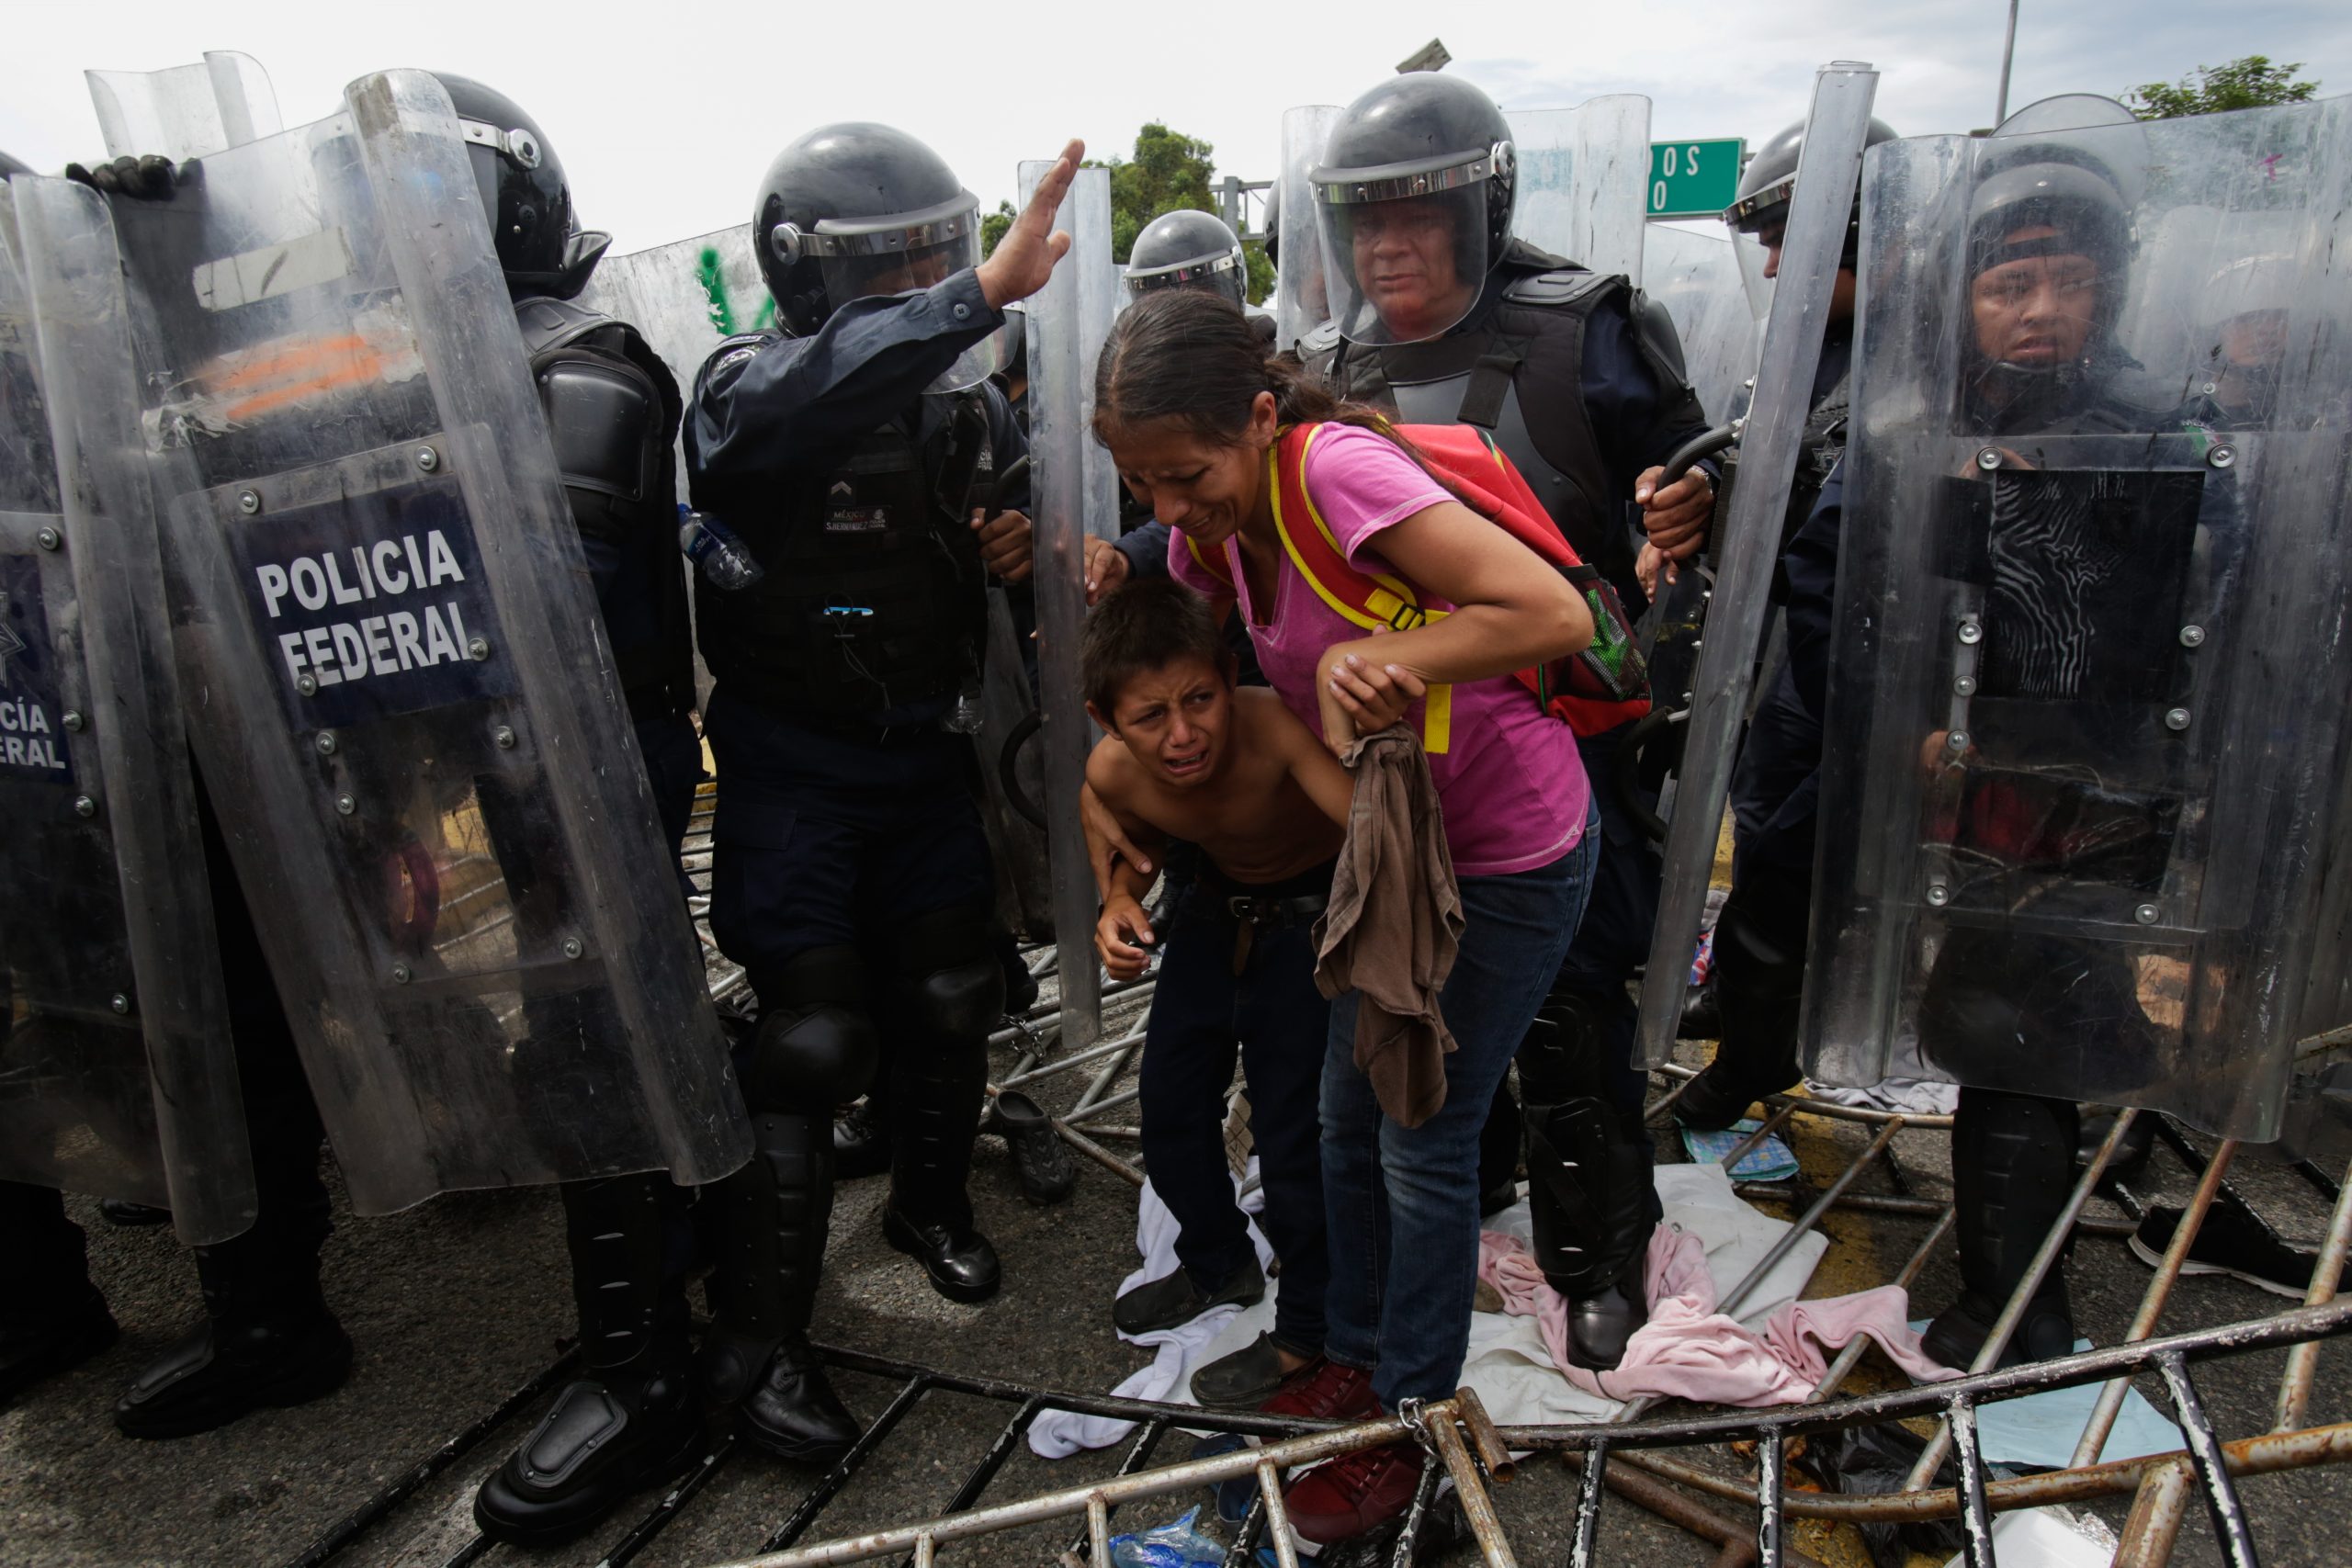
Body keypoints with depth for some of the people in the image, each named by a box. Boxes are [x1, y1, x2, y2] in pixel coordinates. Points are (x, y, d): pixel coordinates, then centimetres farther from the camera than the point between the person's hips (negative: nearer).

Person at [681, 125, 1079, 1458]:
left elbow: (1006, 514, 19)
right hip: (792, 762, -5)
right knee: (816, 1032, -7)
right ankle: (755, 1341, 9)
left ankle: (934, 1203, 40)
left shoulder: (966, 392, 2)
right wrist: (981, 294, -49)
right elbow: (795, 411, -42)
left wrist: (1019, 545, -7)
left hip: (924, 748, 6)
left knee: (950, 995, 12)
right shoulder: (752, 388, -16)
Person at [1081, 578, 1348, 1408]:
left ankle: (1305, 1329, 18)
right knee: (1170, 1099, 12)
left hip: (1313, 911, -5)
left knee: (1291, 1121, -7)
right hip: (1217, 904, 6)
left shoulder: (1274, 726, -38)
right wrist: (1120, 901, -17)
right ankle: (1219, 1263, 40)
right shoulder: (1114, 771, -21)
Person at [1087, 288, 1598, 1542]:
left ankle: (1406, 1420, 27)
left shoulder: (1338, 469, -30)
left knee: (1423, 1143, 4)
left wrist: (1376, 659, -34)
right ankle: (1354, 1353, 40)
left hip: (1513, 853, -7)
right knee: (1345, 1119, 16)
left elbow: (1556, 614, -33)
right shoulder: (1212, 522, -6)